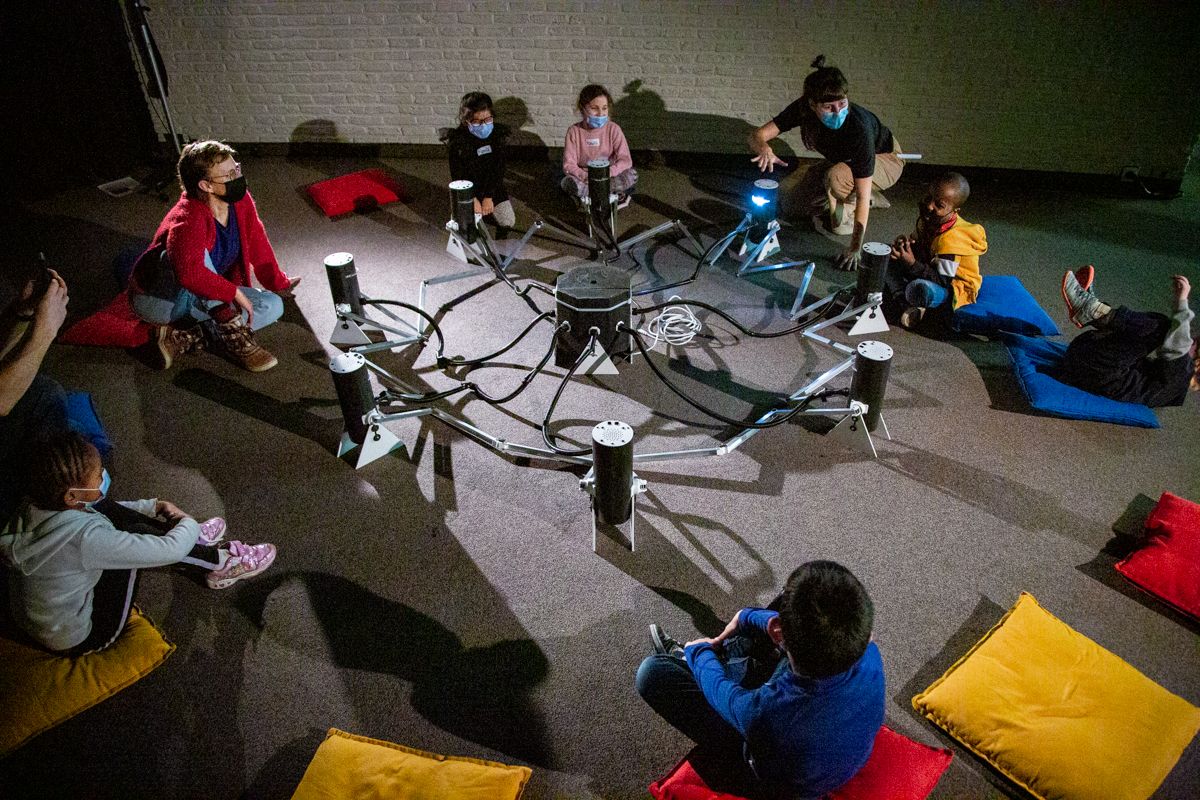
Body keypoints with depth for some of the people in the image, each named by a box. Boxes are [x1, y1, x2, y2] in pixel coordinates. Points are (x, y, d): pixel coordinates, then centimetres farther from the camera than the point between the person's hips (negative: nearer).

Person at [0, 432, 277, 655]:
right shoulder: (85, 538, -37)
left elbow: (99, 510, 11)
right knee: (136, 534, -15)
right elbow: (170, 551, -28)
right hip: (80, 640, -8)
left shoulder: (38, 508, -12)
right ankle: (221, 562, 5)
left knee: (112, 514, 5)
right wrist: (189, 523, -7)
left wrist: (154, 507, 6)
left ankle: (194, 542, 20)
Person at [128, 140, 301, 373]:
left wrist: (278, 283, 18)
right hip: (157, 301, -8)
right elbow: (189, 273, -49)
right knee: (192, 253, -36)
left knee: (273, 306, -7)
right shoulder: (186, 222, -32)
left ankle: (183, 337, -12)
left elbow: (257, 244, 6)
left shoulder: (240, 200, -10)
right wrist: (235, 293, -40)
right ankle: (234, 335, -30)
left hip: (202, 300, 8)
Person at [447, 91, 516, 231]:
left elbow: (499, 169, -10)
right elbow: (457, 175, -14)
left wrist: (489, 197, -16)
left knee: (508, 222, -7)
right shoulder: (458, 140, -18)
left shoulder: (498, 134, -10)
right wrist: (472, 199, -20)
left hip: (493, 187, 2)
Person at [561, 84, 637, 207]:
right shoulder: (574, 131, -8)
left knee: (632, 175, -28)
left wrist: (608, 172, -36)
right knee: (568, 183, -34)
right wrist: (584, 176, -34)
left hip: (608, 177, 1)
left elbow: (625, 160, -17)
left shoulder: (613, 129, -9)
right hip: (584, 177, 0)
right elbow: (568, 164, -13)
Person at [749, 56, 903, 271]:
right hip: (846, 160, 6)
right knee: (801, 199, -10)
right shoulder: (803, 108, -27)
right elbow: (758, 135, -24)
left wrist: (855, 246, -43)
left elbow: (863, 194, -39)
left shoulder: (859, 126, -41)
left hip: (885, 159, -6)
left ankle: (848, 215, -6)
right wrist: (765, 150, -50)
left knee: (836, 176, -36)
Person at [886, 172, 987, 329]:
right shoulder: (928, 218, -6)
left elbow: (944, 281, -29)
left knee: (920, 289, -41)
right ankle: (905, 303, -13)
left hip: (955, 288, -9)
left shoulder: (949, 240, -30)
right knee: (892, 261, 3)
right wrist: (905, 243, -12)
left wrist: (912, 264, -32)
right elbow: (918, 246, 12)